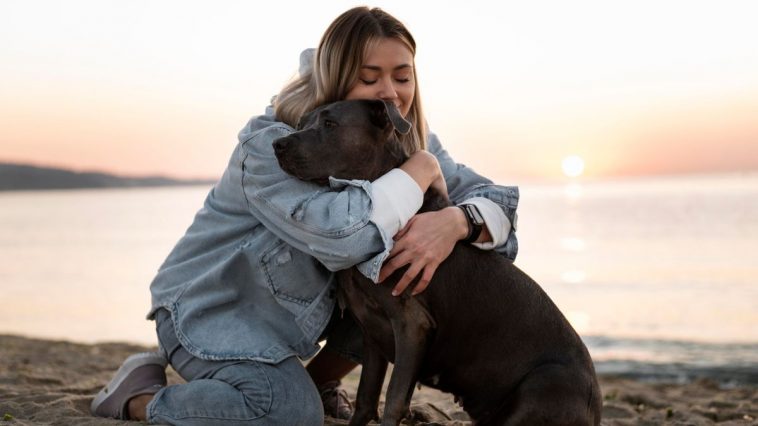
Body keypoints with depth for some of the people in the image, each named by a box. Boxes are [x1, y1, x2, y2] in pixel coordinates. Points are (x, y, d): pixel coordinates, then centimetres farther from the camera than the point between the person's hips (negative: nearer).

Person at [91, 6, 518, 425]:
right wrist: (421, 170, -31)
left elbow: (495, 200, -12)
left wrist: (454, 221, -36)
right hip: (213, 305, -7)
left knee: (402, 293, -13)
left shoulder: (407, 141, -7)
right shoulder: (269, 146, -27)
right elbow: (338, 233, -43)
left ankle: (320, 380, 11)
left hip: (296, 306, 7)